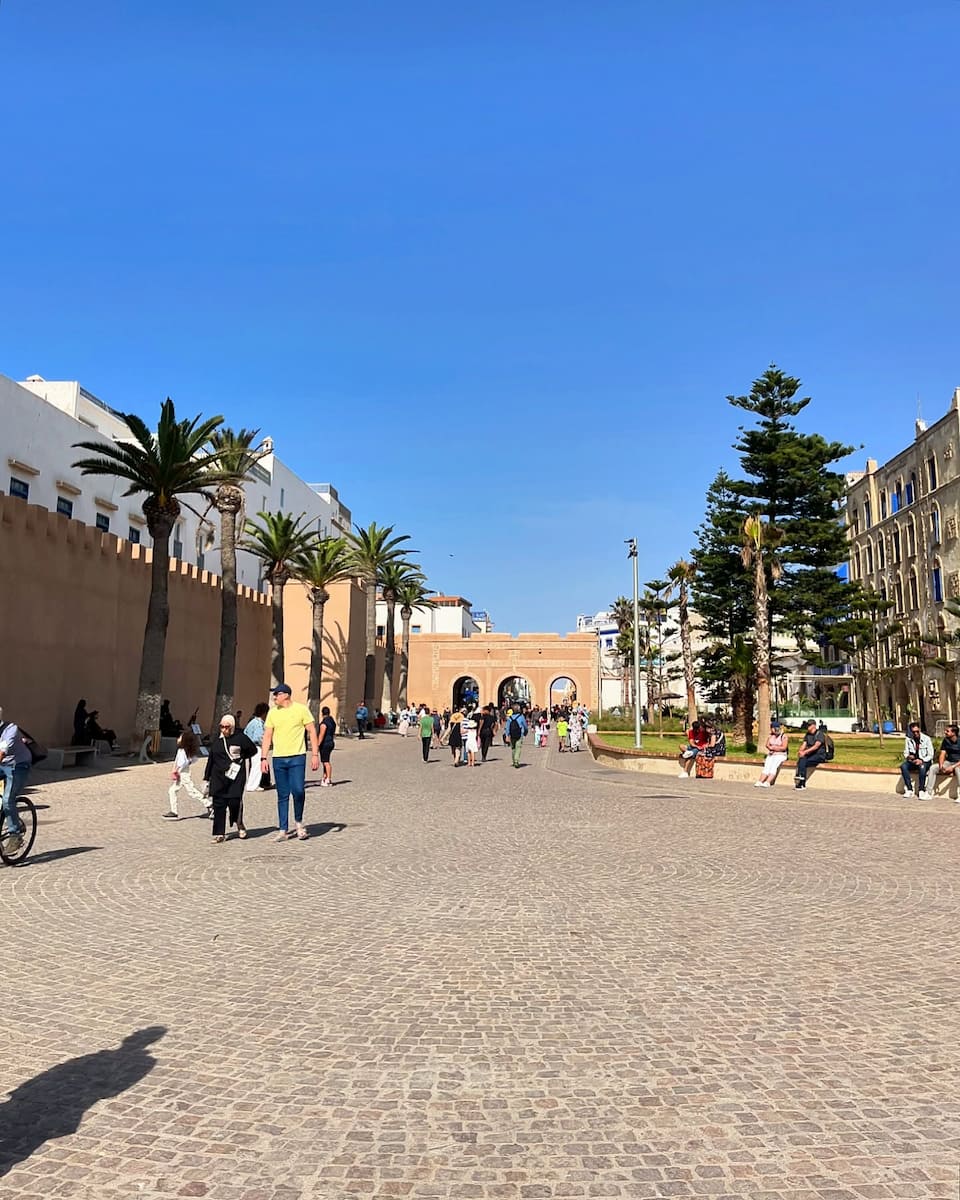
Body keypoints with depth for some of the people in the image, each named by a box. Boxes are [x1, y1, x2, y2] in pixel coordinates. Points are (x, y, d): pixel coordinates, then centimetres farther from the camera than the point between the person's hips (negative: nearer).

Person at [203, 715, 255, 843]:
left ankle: (239, 823, 19)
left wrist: (239, 758, 1)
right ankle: (219, 833, 8)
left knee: (234, 801, -11)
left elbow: (253, 751, 7)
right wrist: (206, 779, 17)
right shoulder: (216, 741, 12)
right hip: (218, 778, 4)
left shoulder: (241, 738, -1)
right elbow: (210, 760, 17)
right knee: (218, 805, 0)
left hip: (236, 777, -4)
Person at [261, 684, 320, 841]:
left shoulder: (301, 709, -2)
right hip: (278, 759, 3)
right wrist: (263, 758, 4)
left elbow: (312, 732, 1)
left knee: (298, 791, -12)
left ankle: (299, 822, 11)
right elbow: (267, 736, 12)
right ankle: (283, 830, 13)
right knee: (282, 796, 6)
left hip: (297, 757, -3)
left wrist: (315, 754, -5)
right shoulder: (272, 712, 8)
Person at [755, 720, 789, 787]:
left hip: (781, 755, -4)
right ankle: (760, 781, -41)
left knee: (774, 766, -32)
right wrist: (777, 748, -13)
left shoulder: (784, 736, -4)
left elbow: (784, 748, -12)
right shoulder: (771, 735, 13)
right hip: (771, 755, 4)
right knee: (767, 766, -24)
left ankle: (767, 783, -46)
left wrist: (773, 747, -8)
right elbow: (767, 745, 5)